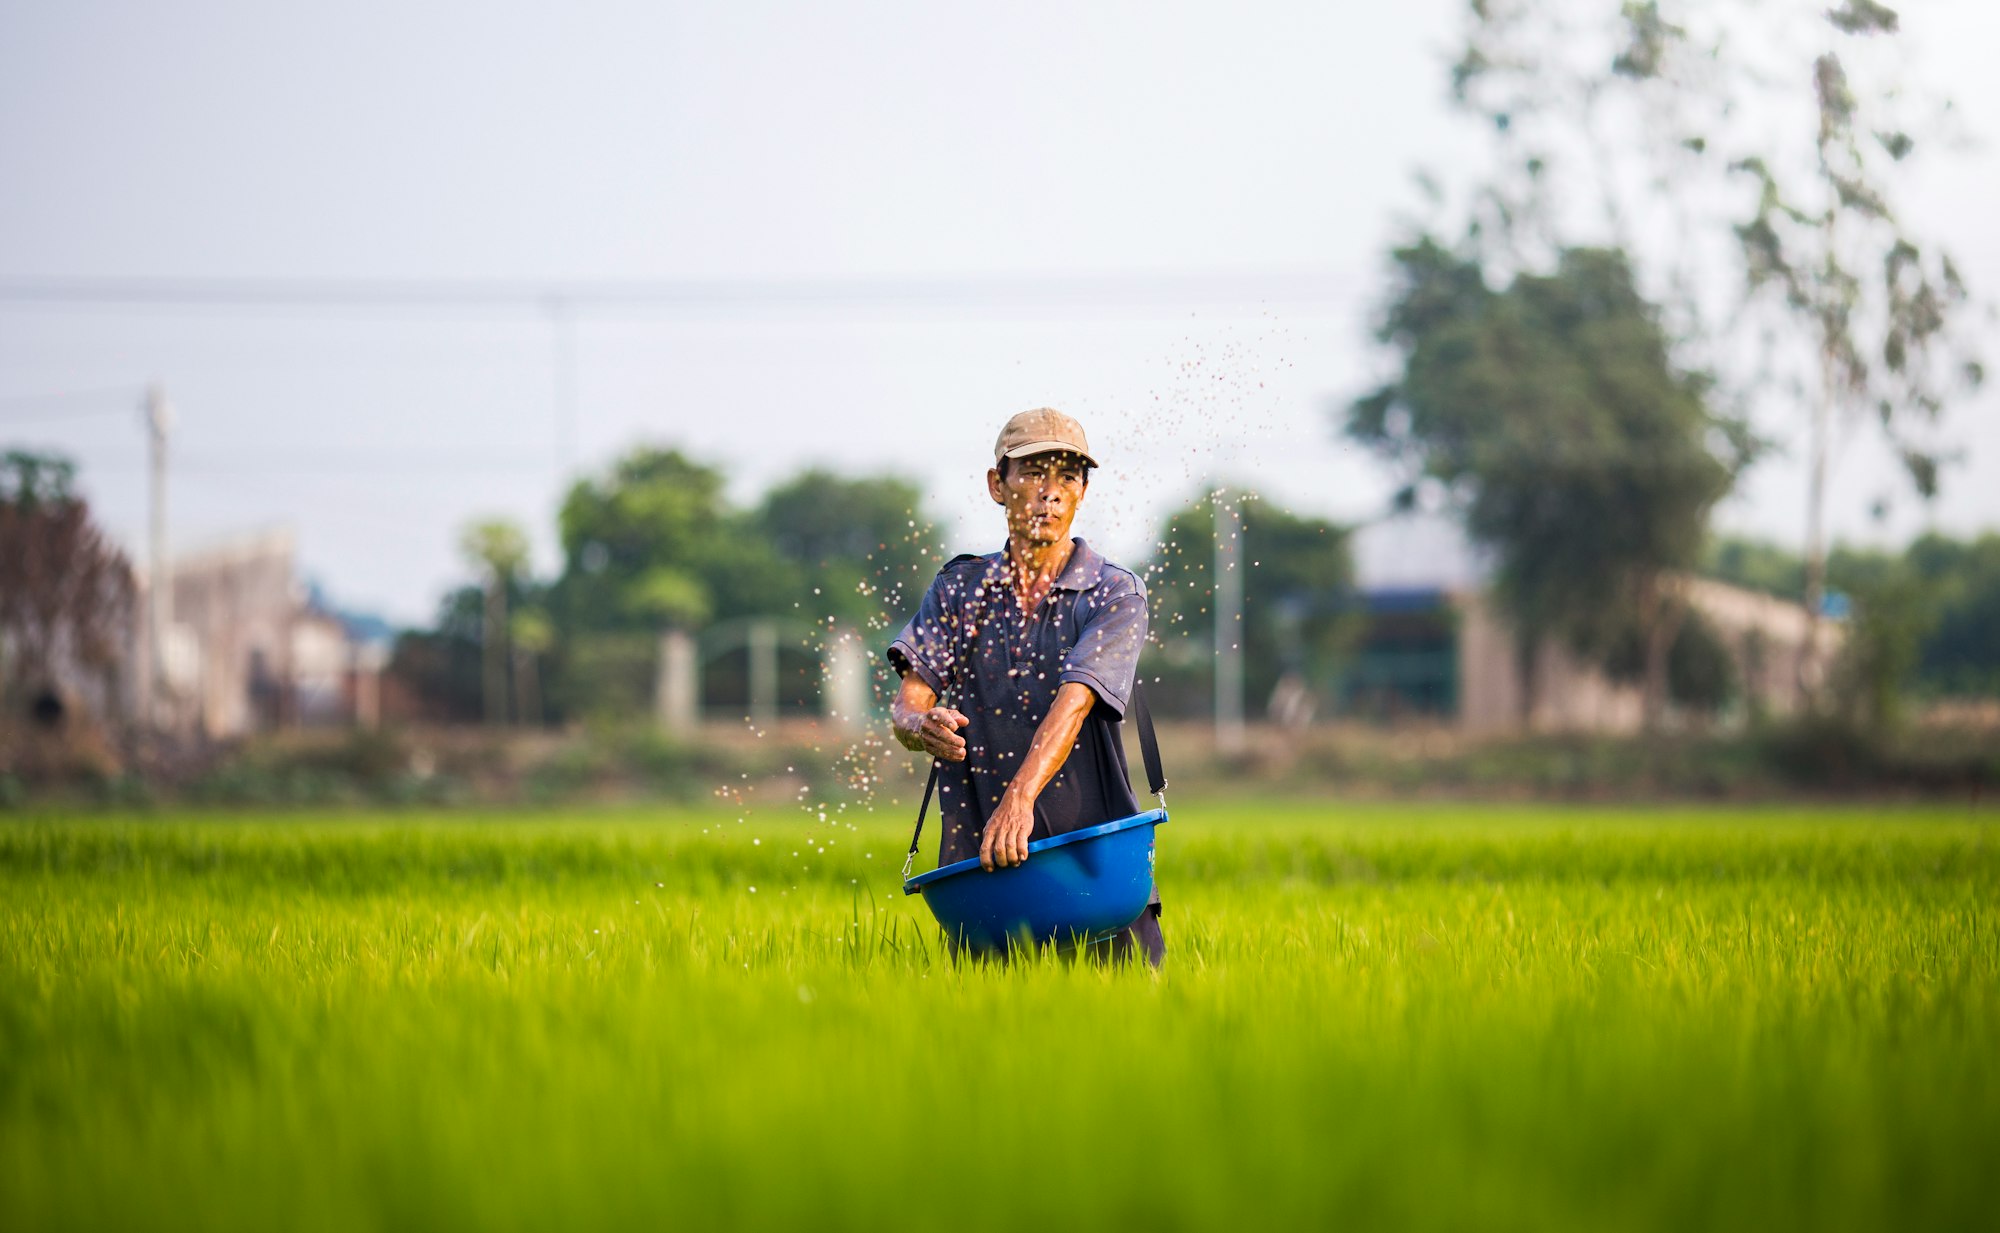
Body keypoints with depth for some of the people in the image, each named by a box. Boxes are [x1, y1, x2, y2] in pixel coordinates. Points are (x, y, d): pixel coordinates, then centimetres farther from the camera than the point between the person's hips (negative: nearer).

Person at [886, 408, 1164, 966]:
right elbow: (908, 700, 0)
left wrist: (1020, 797, -33)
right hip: (976, 859, 2)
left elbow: (1074, 700, -17)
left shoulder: (1115, 592, -1)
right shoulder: (959, 587, 10)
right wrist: (921, 726, -26)